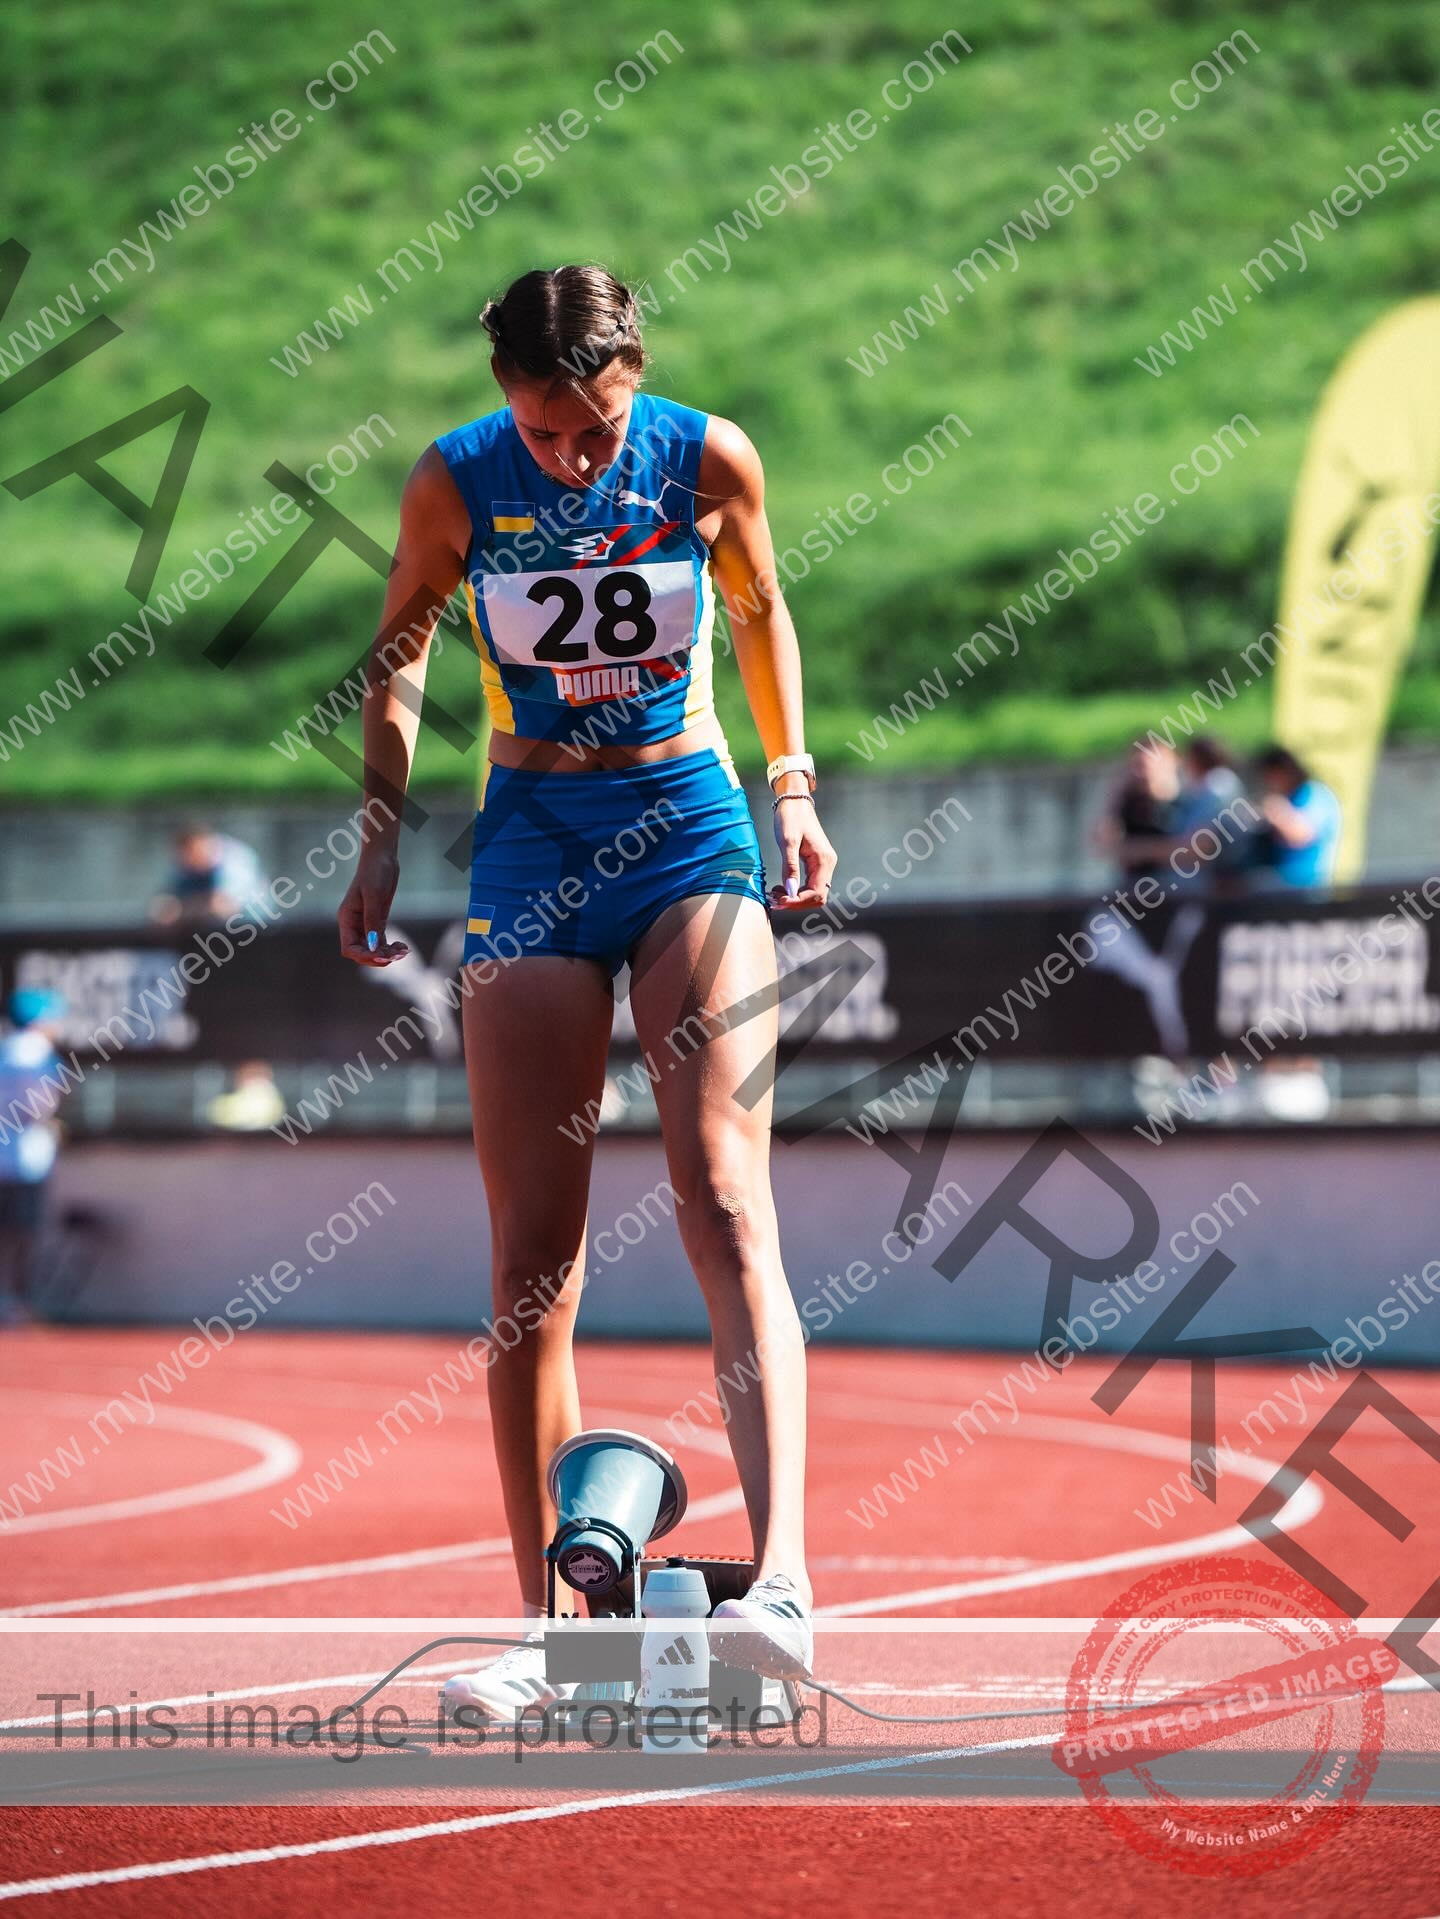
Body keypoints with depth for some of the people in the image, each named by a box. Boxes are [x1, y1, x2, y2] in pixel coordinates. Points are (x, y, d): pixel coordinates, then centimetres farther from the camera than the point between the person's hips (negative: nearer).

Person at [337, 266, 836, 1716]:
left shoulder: (708, 458, -7)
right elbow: (399, 648, 10)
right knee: (530, 1249, -1)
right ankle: (548, 1628, 6)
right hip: (532, 842, 1)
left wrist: (793, 789, 8)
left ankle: (780, 1571, -27)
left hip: (691, 827, -1)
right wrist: (382, 833, 5)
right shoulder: (455, 484, -7)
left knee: (723, 1197, -18)